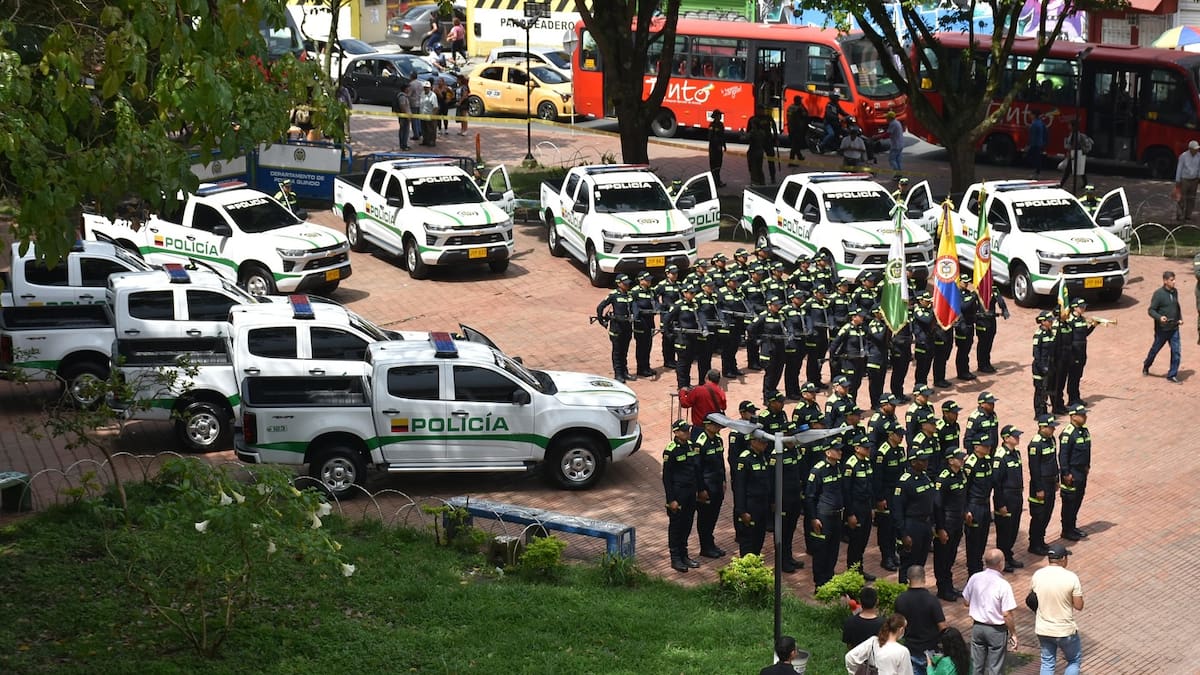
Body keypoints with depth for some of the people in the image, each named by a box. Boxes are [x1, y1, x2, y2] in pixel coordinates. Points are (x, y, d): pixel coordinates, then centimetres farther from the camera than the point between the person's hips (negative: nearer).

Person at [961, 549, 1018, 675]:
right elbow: (1007, 615, -20)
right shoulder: (1003, 585, -22)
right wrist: (1013, 634, -8)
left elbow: (966, 602, 4)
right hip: (997, 630, -4)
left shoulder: (975, 578, -8)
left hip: (977, 627, 4)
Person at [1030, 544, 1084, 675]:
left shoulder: (1038, 575, -8)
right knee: (1075, 660, 19)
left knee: (1047, 663, 19)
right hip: (1065, 630, -4)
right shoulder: (1071, 577, -18)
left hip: (1043, 630, 4)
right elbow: (1079, 606, -14)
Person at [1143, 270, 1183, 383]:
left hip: (1174, 328, 5)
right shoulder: (1158, 293, -14)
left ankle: (1172, 375, 6)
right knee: (1155, 349, 14)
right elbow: (1151, 310, -13)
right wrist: (1159, 317, -30)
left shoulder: (1175, 292, 5)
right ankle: (1146, 366, 39)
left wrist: (1180, 318, 8)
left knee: (1176, 352, -3)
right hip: (1162, 329, -5)